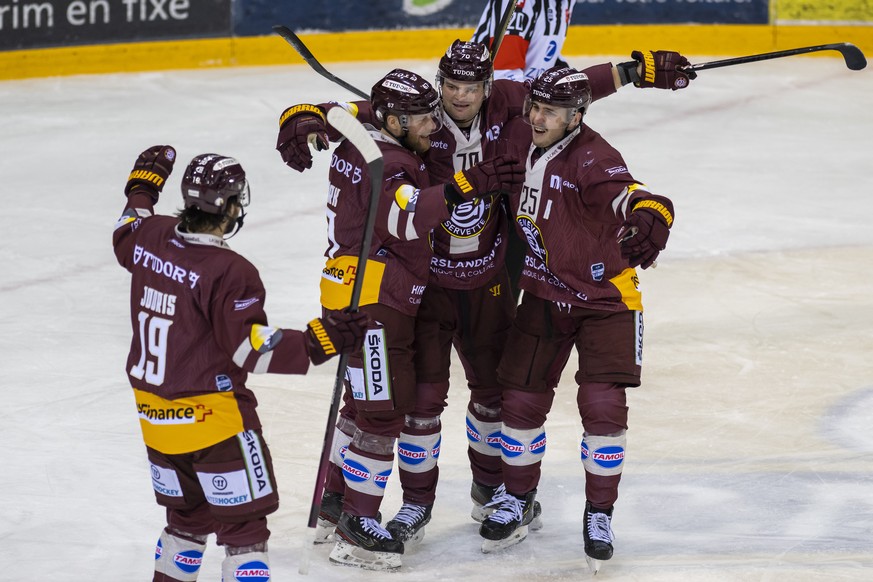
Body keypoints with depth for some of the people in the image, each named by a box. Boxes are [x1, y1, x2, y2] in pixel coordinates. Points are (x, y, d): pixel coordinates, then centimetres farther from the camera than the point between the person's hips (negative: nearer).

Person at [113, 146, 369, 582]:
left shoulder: (151, 236, -2)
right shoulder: (230, 273, -23)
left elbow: (125, 238, 23)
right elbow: (251, 349, -22)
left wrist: (142, 189, 38)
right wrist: (319, 342, -25)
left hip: (154, 411, 8)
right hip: (211, 415, -8)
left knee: (188, 514, 22)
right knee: (243, 520, 0)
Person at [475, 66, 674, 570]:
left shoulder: (592, 159, -27)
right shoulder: (518, 141, -8)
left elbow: (633, 197, -44)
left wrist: (649, 221, -65)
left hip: (605, 297, -5)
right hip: (543, 296, 5)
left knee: (604, 405, -11)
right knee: (522, 400, 5)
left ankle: (600, 513, 8)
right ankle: (519, 500, 28)